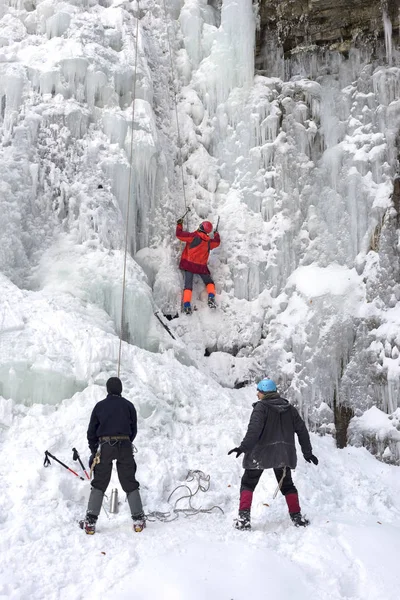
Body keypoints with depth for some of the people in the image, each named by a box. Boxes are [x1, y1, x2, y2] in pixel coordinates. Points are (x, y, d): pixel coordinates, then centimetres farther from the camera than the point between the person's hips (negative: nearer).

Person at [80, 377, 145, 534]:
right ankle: (138, 520, 5)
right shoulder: (128, 405, 6)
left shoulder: (100, 406, 4)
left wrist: (94, 450, 16)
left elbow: (91, 431, 6)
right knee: (130, 484, 7)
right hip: (125, 446, 0)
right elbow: (134, 430, 10)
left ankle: (90, 522, 1)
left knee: (99, 485, 6)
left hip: (105, 446, 0)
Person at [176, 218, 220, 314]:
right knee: (209, 282, 18)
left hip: (188, 264, -2)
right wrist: (216, 234, 46)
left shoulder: (193, 236, -8)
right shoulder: (209, 241, 5)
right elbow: (217, 242, 26)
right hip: (201, 266, 2)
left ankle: (187, 304, -16)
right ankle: (211, 297, -6)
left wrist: (179, 225, 11)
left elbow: (179, 234, -6)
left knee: (188, 285, -2)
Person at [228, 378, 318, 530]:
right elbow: (302, 430, 10)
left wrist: (244, 447, -29)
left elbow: (254, 429, -25)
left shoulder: (261, 407, -10)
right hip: (283, 454, 5)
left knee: (248, 484, 6)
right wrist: (307, 452, 17)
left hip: (261, 453, -5)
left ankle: (244, 518, -7)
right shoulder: (289, 408, 8)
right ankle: (297, 517, 18)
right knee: (287, 484, 22)